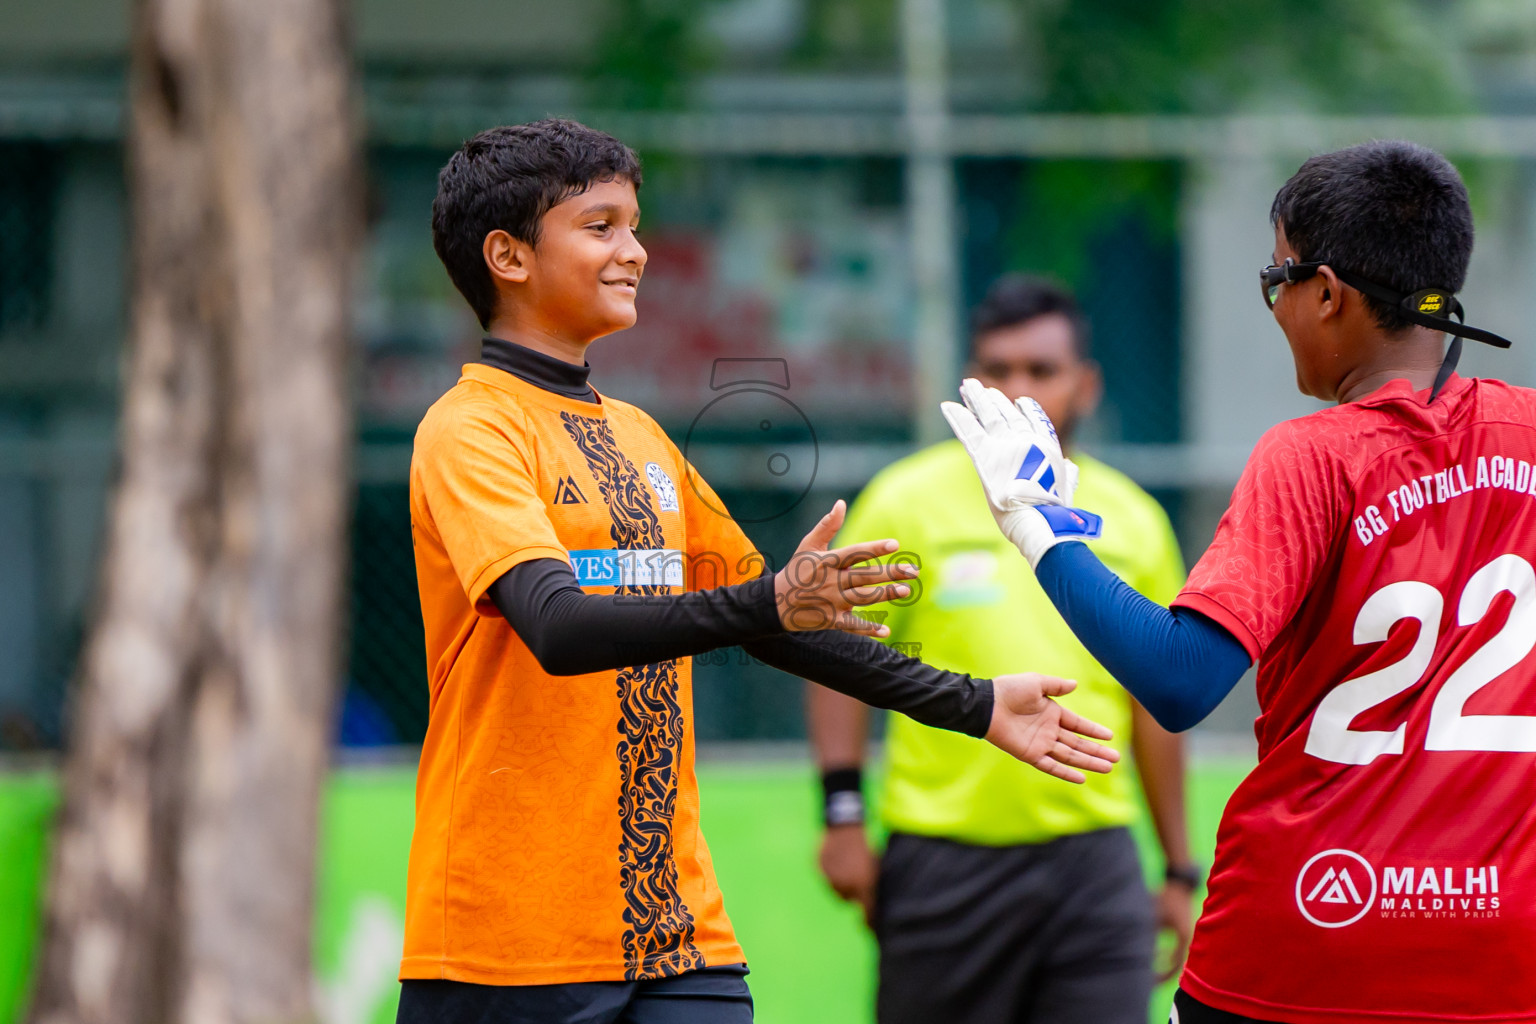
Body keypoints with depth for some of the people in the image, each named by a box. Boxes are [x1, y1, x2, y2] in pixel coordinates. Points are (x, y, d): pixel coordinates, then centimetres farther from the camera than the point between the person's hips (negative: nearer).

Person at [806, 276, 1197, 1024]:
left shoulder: (1133, 520, 8)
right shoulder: (908, 500, 0)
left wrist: (1179, 873, 14)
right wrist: (843, 814, -7)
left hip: (1094, 861, 2)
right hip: (943, 863, -2)